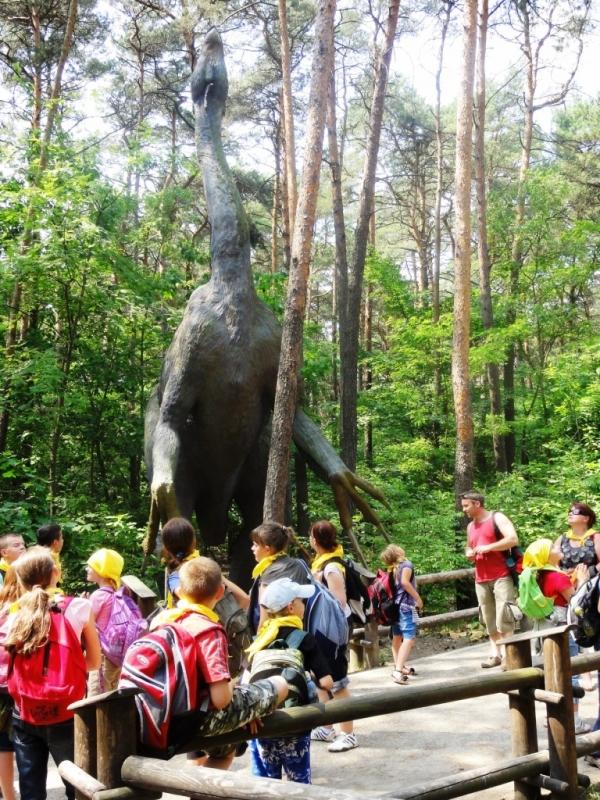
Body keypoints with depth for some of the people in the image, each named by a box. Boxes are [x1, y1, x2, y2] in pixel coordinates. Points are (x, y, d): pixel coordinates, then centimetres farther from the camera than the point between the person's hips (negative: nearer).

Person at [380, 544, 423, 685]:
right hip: (406, 606, -9)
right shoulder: (407, 564, -10)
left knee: (397, 637, 19)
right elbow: (405, 582, -24)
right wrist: (418, 597, -17)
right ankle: (398, 671, -27)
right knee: (409, 638, -15)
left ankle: (399, 667, 32)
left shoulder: (393, 568, 12)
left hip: (396, 605, 9)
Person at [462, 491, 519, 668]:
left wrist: (488, 547, -16)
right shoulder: (470, 526, 18)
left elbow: (513, 539, -15)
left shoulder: (497, 518, -3)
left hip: (501, 576, -7)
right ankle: (496, 654, 10)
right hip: (481, 579, 7)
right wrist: (469, 554, 6)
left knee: (503, 616, -11)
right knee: (489, 618, 5)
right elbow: (469, 548, 30)